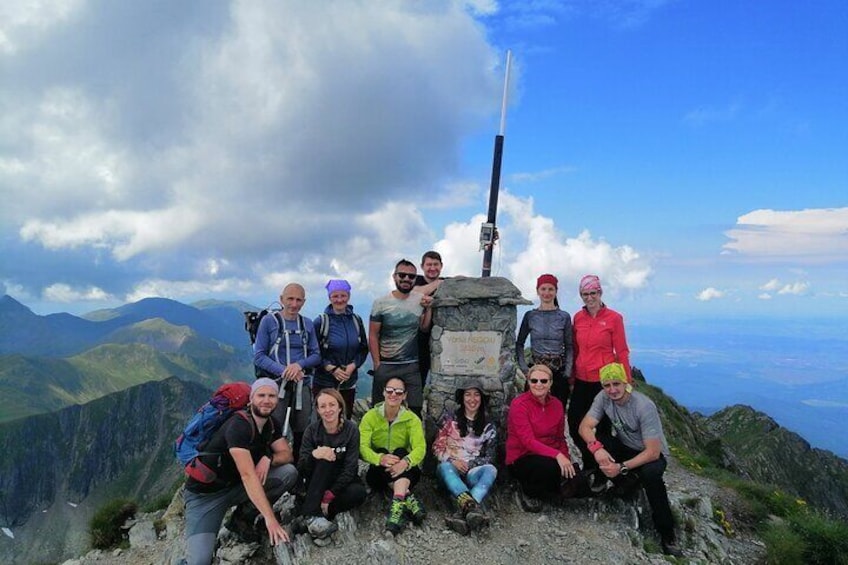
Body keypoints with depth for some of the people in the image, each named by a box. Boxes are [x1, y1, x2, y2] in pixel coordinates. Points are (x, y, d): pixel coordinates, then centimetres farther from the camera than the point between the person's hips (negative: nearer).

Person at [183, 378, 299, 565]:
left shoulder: (270, 425, 0)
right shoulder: (238, 425, -26)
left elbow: (287, 454, -1)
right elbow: (248, 475, -32)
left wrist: (268, 458, -24)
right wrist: (270, 518, -36)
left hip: (235, 486, 7)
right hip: (206, 494, -7)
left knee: (289, 472, -13)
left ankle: (243, 516, 2)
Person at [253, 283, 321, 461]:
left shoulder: (307, 324, 10)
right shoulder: (269, 321, 0)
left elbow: (316, 355, 9)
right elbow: (258, 356, -4)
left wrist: (299, 364, -12)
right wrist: (283, 371, -17)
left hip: (302, 385, 4)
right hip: (275, 385, -3)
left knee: (303, 434, 8)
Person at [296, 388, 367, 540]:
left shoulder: (351, 430, -12)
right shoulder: (312, 430, -8)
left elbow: (350, 468, -17)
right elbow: (301, 469, -15)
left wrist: (329, 496, -26)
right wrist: (314, 455, -38)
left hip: (341, 482, 0)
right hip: (317, 484, 1)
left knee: (359, 493, -33)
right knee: (324, 459, -31)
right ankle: (312, 516, -34)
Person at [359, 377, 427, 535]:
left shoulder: (412, 419, -4)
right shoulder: (370, 416, -4)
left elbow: (420, 448, -18)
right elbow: (362, 446, -17)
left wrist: (406, 462, -40)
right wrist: (380, 458, -38)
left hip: (405, 472, 0)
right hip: (379, 472, 0)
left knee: (401, 452, -29)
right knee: (381, 451, -28)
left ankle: (398, 503, -49)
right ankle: (408, 499, -38)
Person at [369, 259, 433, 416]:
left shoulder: (421, 300, 2)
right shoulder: (381, 303, -4)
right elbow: (373, 336, -1)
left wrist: (428, 308, -8)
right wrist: (377, 364, -4)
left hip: (411, 366, 2)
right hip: (385, 366, -1)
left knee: (416, 409, 2)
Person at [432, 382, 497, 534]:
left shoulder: (488, 427, 11)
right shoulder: (450, 418, 8)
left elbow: (489, 458, 7)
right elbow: (437, 447, 5)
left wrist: (468, 464, -10)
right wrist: (452, 461, -13)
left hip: (472, 473, 1)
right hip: (450, 469, -1)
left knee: (490, 470, -32)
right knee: (445, 466, -37)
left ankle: (464, 512, -57)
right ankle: (473, 507, -63)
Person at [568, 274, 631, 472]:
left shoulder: (614, 318, -6)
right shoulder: (578, 318, 6)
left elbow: (621, 352, -3)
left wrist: (627, 382, -4)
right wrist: (571, 377, 13)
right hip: (582, 381, 4)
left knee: (602, 427, 7)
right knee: (574, 425, 6)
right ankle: (589, 462, 30)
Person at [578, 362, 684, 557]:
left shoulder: (644, 406, -28)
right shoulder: (603, 397, -14)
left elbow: (653, 452, -29)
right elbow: (585, 427, -18)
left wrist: (622, 468, -35)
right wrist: (596, 447, -39)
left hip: (652, 454, -4)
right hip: (625, 447, 4)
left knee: (650, 473, -37)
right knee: (595, 438, -24)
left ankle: (667, 535, -18)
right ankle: (628, 484, -6)